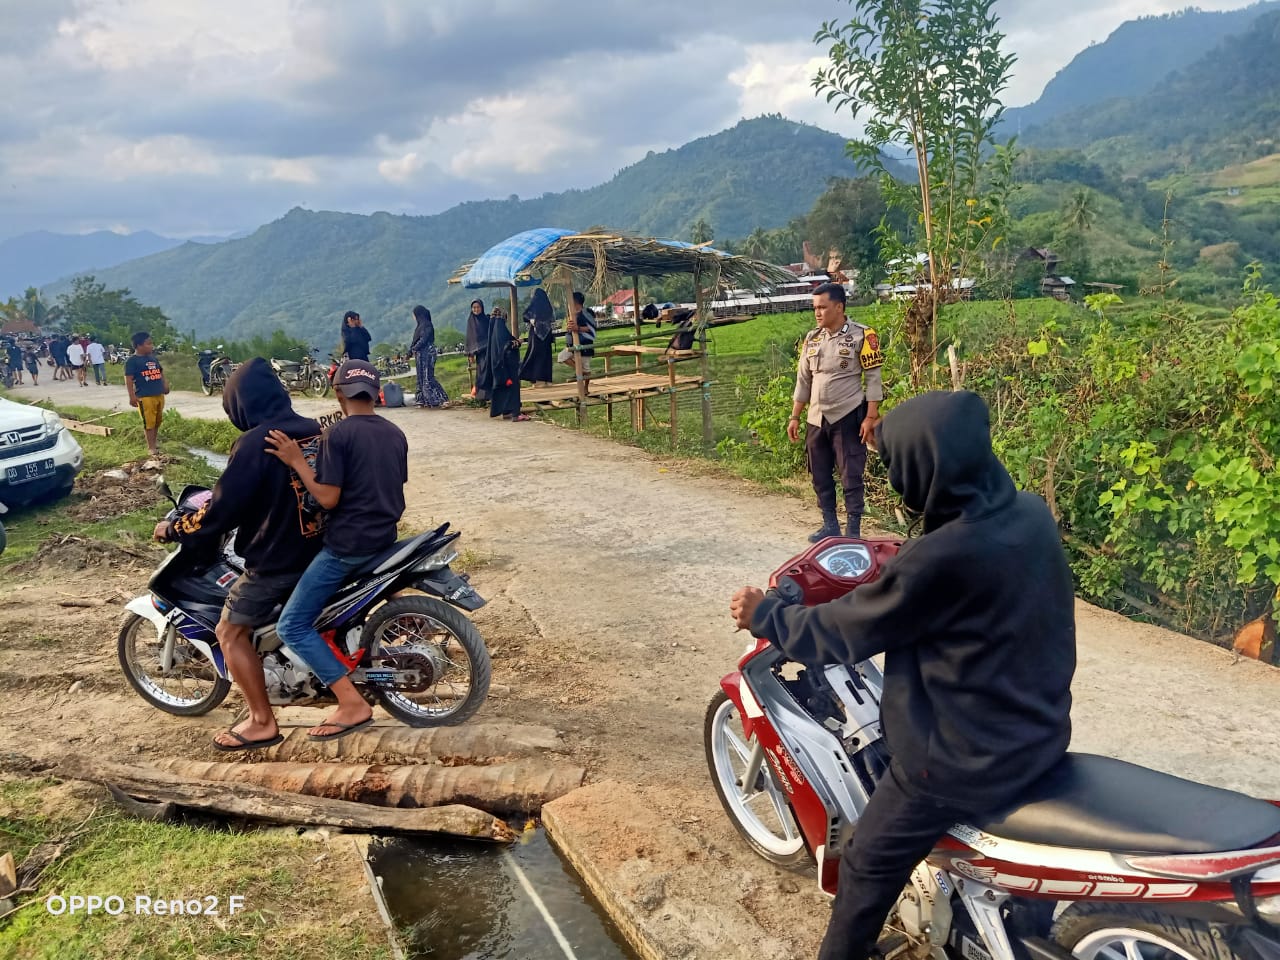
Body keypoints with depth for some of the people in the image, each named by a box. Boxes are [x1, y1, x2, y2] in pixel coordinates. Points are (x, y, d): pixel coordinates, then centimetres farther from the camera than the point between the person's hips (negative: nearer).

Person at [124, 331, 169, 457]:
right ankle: (151, 447, 4)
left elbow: (161, 373, 26)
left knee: (158, 420, 15)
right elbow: (128, 379, -12)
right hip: (145, 397, -7)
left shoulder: (153, 359, 14)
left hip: (159, 394, 7)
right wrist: (132, 396, -16)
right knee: (149, 422, -3)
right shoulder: (132, 361, -9)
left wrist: (165, 384, 12)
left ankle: (155, 439, 34)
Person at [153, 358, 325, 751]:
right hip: (318, 549, 8)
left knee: (230, 633, 6)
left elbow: (222, 511, -17)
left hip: (276, 559, -8)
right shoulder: (315, 431, 3)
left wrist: (173, 530, -1)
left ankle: (262, 723, 8)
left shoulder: (255, 443, -20)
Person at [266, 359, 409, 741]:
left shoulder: (337, 434, -14)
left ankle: (353, 704, -10)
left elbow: (328, 498, -18)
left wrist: (296, 460, -12)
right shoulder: (396, 434, 8)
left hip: (347, 544, -8)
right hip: (385, 537, 8)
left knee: (291, 626, -3)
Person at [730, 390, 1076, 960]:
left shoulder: (940, 559, -31)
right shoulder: (1031, 513, -8)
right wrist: (897, 568, 25)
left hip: (966, 760, -9)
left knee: (867, 869, 11)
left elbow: (844, 632, -17)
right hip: (1040, 732, 9)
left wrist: (765, 617, -1)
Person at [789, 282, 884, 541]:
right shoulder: (811, 338, 9)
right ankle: (830, 526, 23)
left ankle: (853, 531, 8)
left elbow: (874, 379, -7)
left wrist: (871, 417, -13)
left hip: (848, 418, -6)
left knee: (851, 477, -1)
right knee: (820, 476, 11)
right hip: (816, 419, 6)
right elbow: (803, 381, 14)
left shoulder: (861, 335, -7)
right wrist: (795, 417, 11)